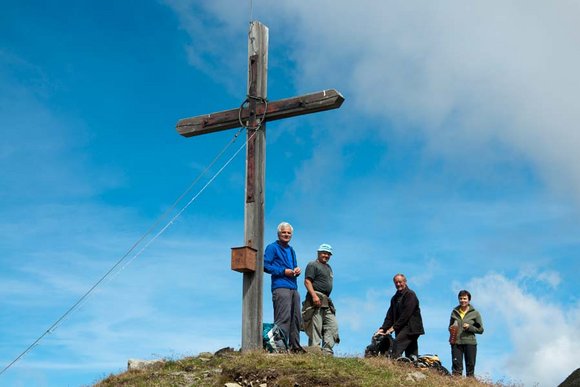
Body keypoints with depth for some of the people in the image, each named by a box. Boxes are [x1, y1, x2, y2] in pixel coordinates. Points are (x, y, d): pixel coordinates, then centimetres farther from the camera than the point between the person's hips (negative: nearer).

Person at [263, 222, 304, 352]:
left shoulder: (291, 250, 26)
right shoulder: (272, 248, 1)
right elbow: (265, 266, -8)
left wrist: (297, 270, 8)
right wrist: (283, 271, -13)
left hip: (294, 288, 8)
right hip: (280, 287, -8)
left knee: (296, 318, 7)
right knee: (283, 318, -15)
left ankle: (295, 346, 13)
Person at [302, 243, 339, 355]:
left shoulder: (328, 267, 26)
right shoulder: (313, 265, -1)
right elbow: (307, 281, -12)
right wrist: (314, 295, -24)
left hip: (327, 301, 9)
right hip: (316, 300, -9)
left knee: (332, 325, 2)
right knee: (315, 327, -10)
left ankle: (327, 351, 1)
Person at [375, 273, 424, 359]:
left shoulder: (410, 294, -5)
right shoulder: (395, 298, 19)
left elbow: (406, 313, -15)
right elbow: (390, 315, 12)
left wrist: (394, 327, -18)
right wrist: (383, 328, -3)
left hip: (411, 327, -8)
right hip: (402, 329, 8)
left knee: (397, 343, -26)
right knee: (411, 356, 4)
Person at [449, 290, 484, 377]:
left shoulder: (475, 313, 4)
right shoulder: (454, 312, 10)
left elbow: (480, 329, 4)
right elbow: (450, 326, 21)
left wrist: (470, 327, -11)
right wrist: (451, 329, -2)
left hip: (470, 343, -1)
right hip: (456, 343, 1)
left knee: (470, 366, 2)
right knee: (456, 366, -2)